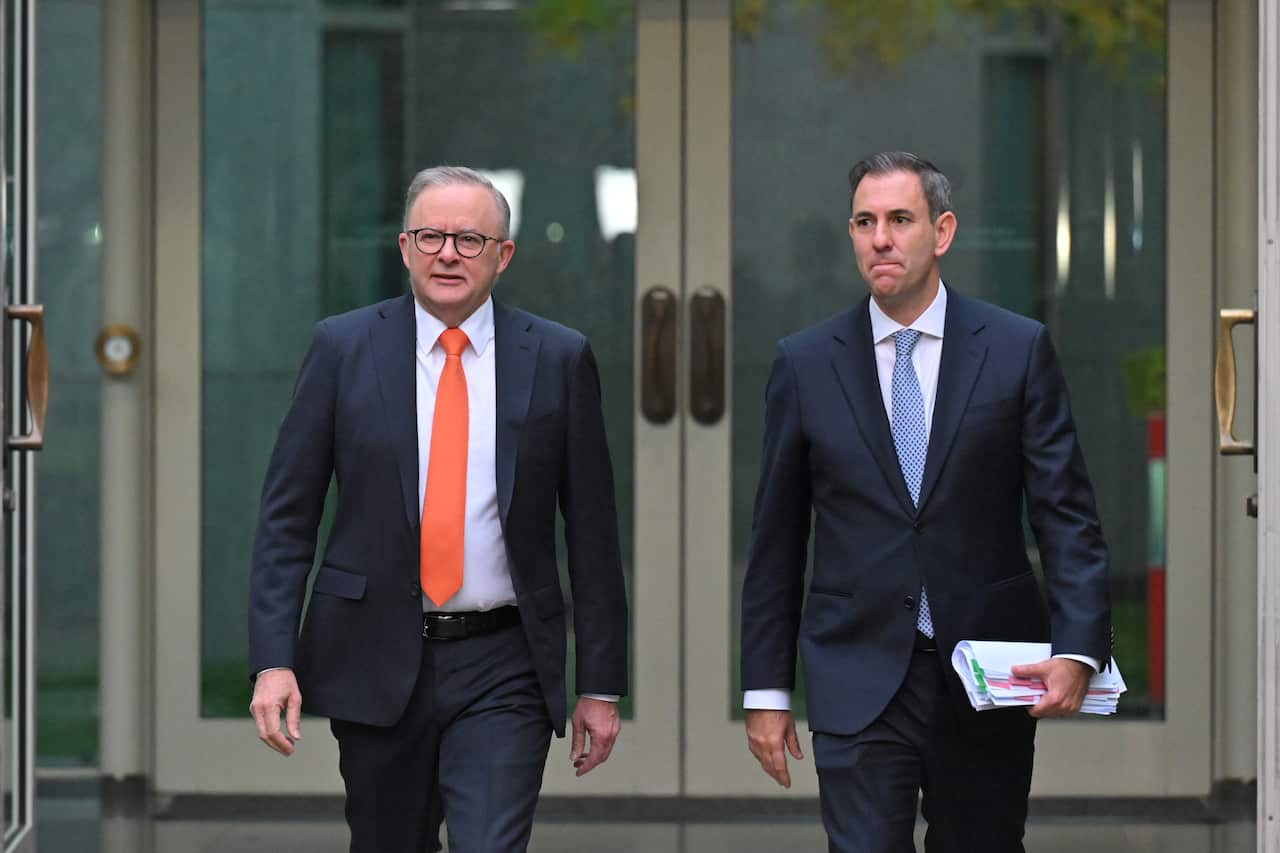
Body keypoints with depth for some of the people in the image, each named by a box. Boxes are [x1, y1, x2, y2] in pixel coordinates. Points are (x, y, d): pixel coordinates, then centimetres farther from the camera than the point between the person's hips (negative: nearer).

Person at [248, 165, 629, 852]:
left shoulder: (558, 359, 2)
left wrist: (601, 685, 2)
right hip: (377, 661, 1)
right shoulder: (343, 349, 1)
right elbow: (286, 516, 1)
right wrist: (273, 660, -9)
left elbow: (592, 531, 4)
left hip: (502, 670, -1)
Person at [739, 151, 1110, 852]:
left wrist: (1076, 650, -16)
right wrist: (766, 689, 5)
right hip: (858, 682, 0)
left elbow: (1067, 516, -2)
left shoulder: (1018, 349, 1)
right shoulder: (805, 364, 5)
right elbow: (776, 539, 8)